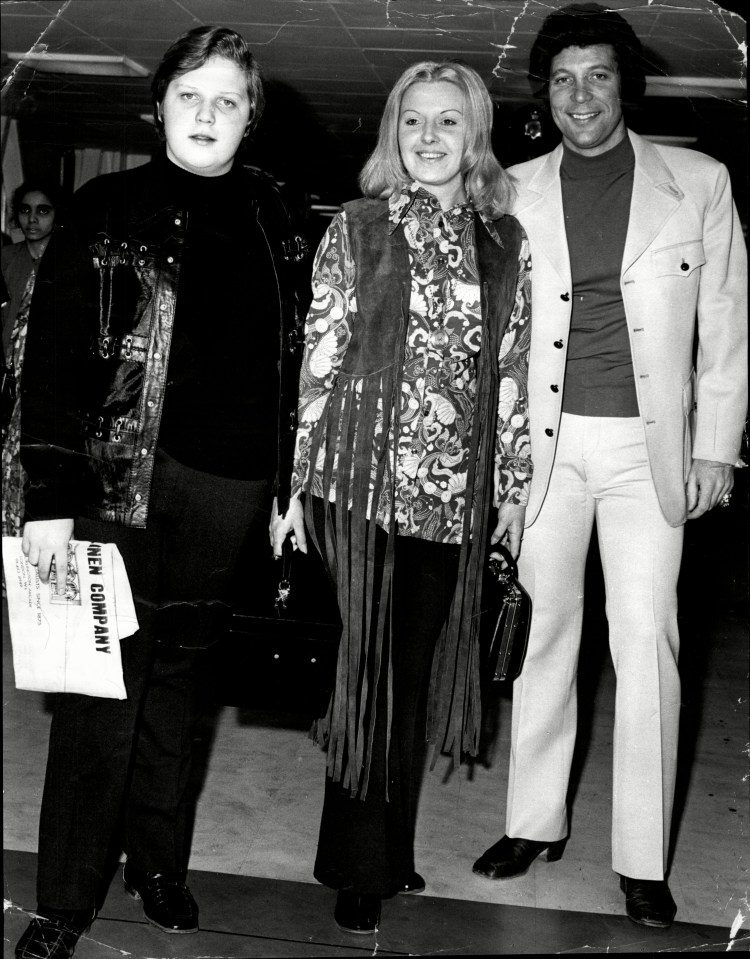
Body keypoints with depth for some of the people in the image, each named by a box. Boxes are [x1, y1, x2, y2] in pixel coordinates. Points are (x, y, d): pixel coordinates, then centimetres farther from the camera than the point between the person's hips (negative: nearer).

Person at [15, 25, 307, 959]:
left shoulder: (268, 220, 10)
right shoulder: (110, 210, -1)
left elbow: (282, 358, 14)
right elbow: (52, 354, -5)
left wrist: (286, 487, 11)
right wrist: (50, 495, -11)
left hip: (228, 488, 3)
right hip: (124, 481, -3)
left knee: (178, 670, 13)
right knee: (107, 680, -1)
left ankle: (157, 861, 28)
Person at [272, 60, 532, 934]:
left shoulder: (504, 239, 9)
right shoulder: (358, 227, 1)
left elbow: (511, 370, 10)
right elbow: (318, 357, -1)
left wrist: (513, 484, 9)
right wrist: (297, 483, -3)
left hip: (454, 491, 3)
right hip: (363, 476, -3)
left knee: (415, 670, 11)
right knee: (369, 666, 2)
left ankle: (393, 849, 28)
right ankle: (358, 869, 17)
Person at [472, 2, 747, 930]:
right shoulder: (516, 191, 6)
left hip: (648, 445, -1)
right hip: (543, 442, 2)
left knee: (645, 644, -1)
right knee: (542, 630, 9)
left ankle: (643, 859, 9)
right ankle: (535, 820, 24)